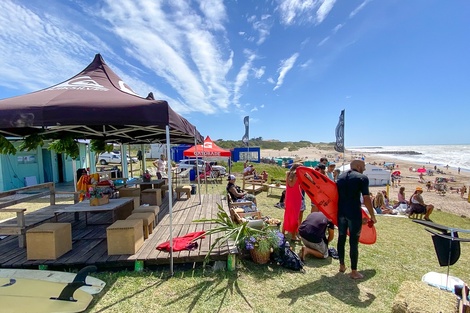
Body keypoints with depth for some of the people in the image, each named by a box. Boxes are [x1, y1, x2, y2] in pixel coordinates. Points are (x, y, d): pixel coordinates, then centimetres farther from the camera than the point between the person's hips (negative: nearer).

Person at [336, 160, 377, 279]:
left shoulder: (341, 177, 12)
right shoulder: (362, 178, -5)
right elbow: (366, 199, -10)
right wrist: (372, 215, 0)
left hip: (341, 212, 5)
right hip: (354, 214, -5)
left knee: (341, 238, 16)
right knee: (354, 242, 5)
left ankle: (342, 266, 30)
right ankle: (354, 271, 16)